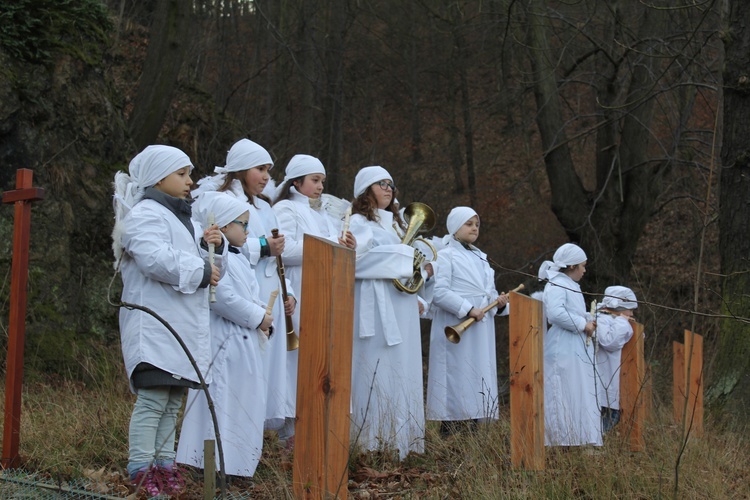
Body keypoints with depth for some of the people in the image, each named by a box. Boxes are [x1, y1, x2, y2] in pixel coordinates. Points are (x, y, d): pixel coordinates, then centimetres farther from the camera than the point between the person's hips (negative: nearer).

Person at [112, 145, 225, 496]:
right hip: (154, 325, -10)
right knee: (153, 399, -12)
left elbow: (198, 258, 24)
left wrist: (213, 245, 2)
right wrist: (200, 270, -16)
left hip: (182, 327, 10)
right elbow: (156, 259, -24)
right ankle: (140, 471, -11)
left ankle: (164, 465, 16)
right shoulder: (145, 214, -8)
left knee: (172, 401, 11)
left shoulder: (180, 216, 24)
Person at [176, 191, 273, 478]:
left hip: (245, 341, 11)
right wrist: (258, 317, -15)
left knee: (246, 400, 14)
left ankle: (238, 460, 21)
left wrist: (262, 317, 4)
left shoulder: (238, 258, 19)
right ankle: (215, 462, -4)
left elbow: (252, 295, 24)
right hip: (224, 340, -11)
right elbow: (223, 298, -24)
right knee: (222, 399, -7)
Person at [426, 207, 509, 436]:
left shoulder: (481, 258, 22)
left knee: (479, 383, 4)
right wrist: (468, 309, -20)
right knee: (457, 384, -11)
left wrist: (499, 303, 2)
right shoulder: (445, 256, -1)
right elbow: (439, 292, -13)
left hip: (481, 333, 7)